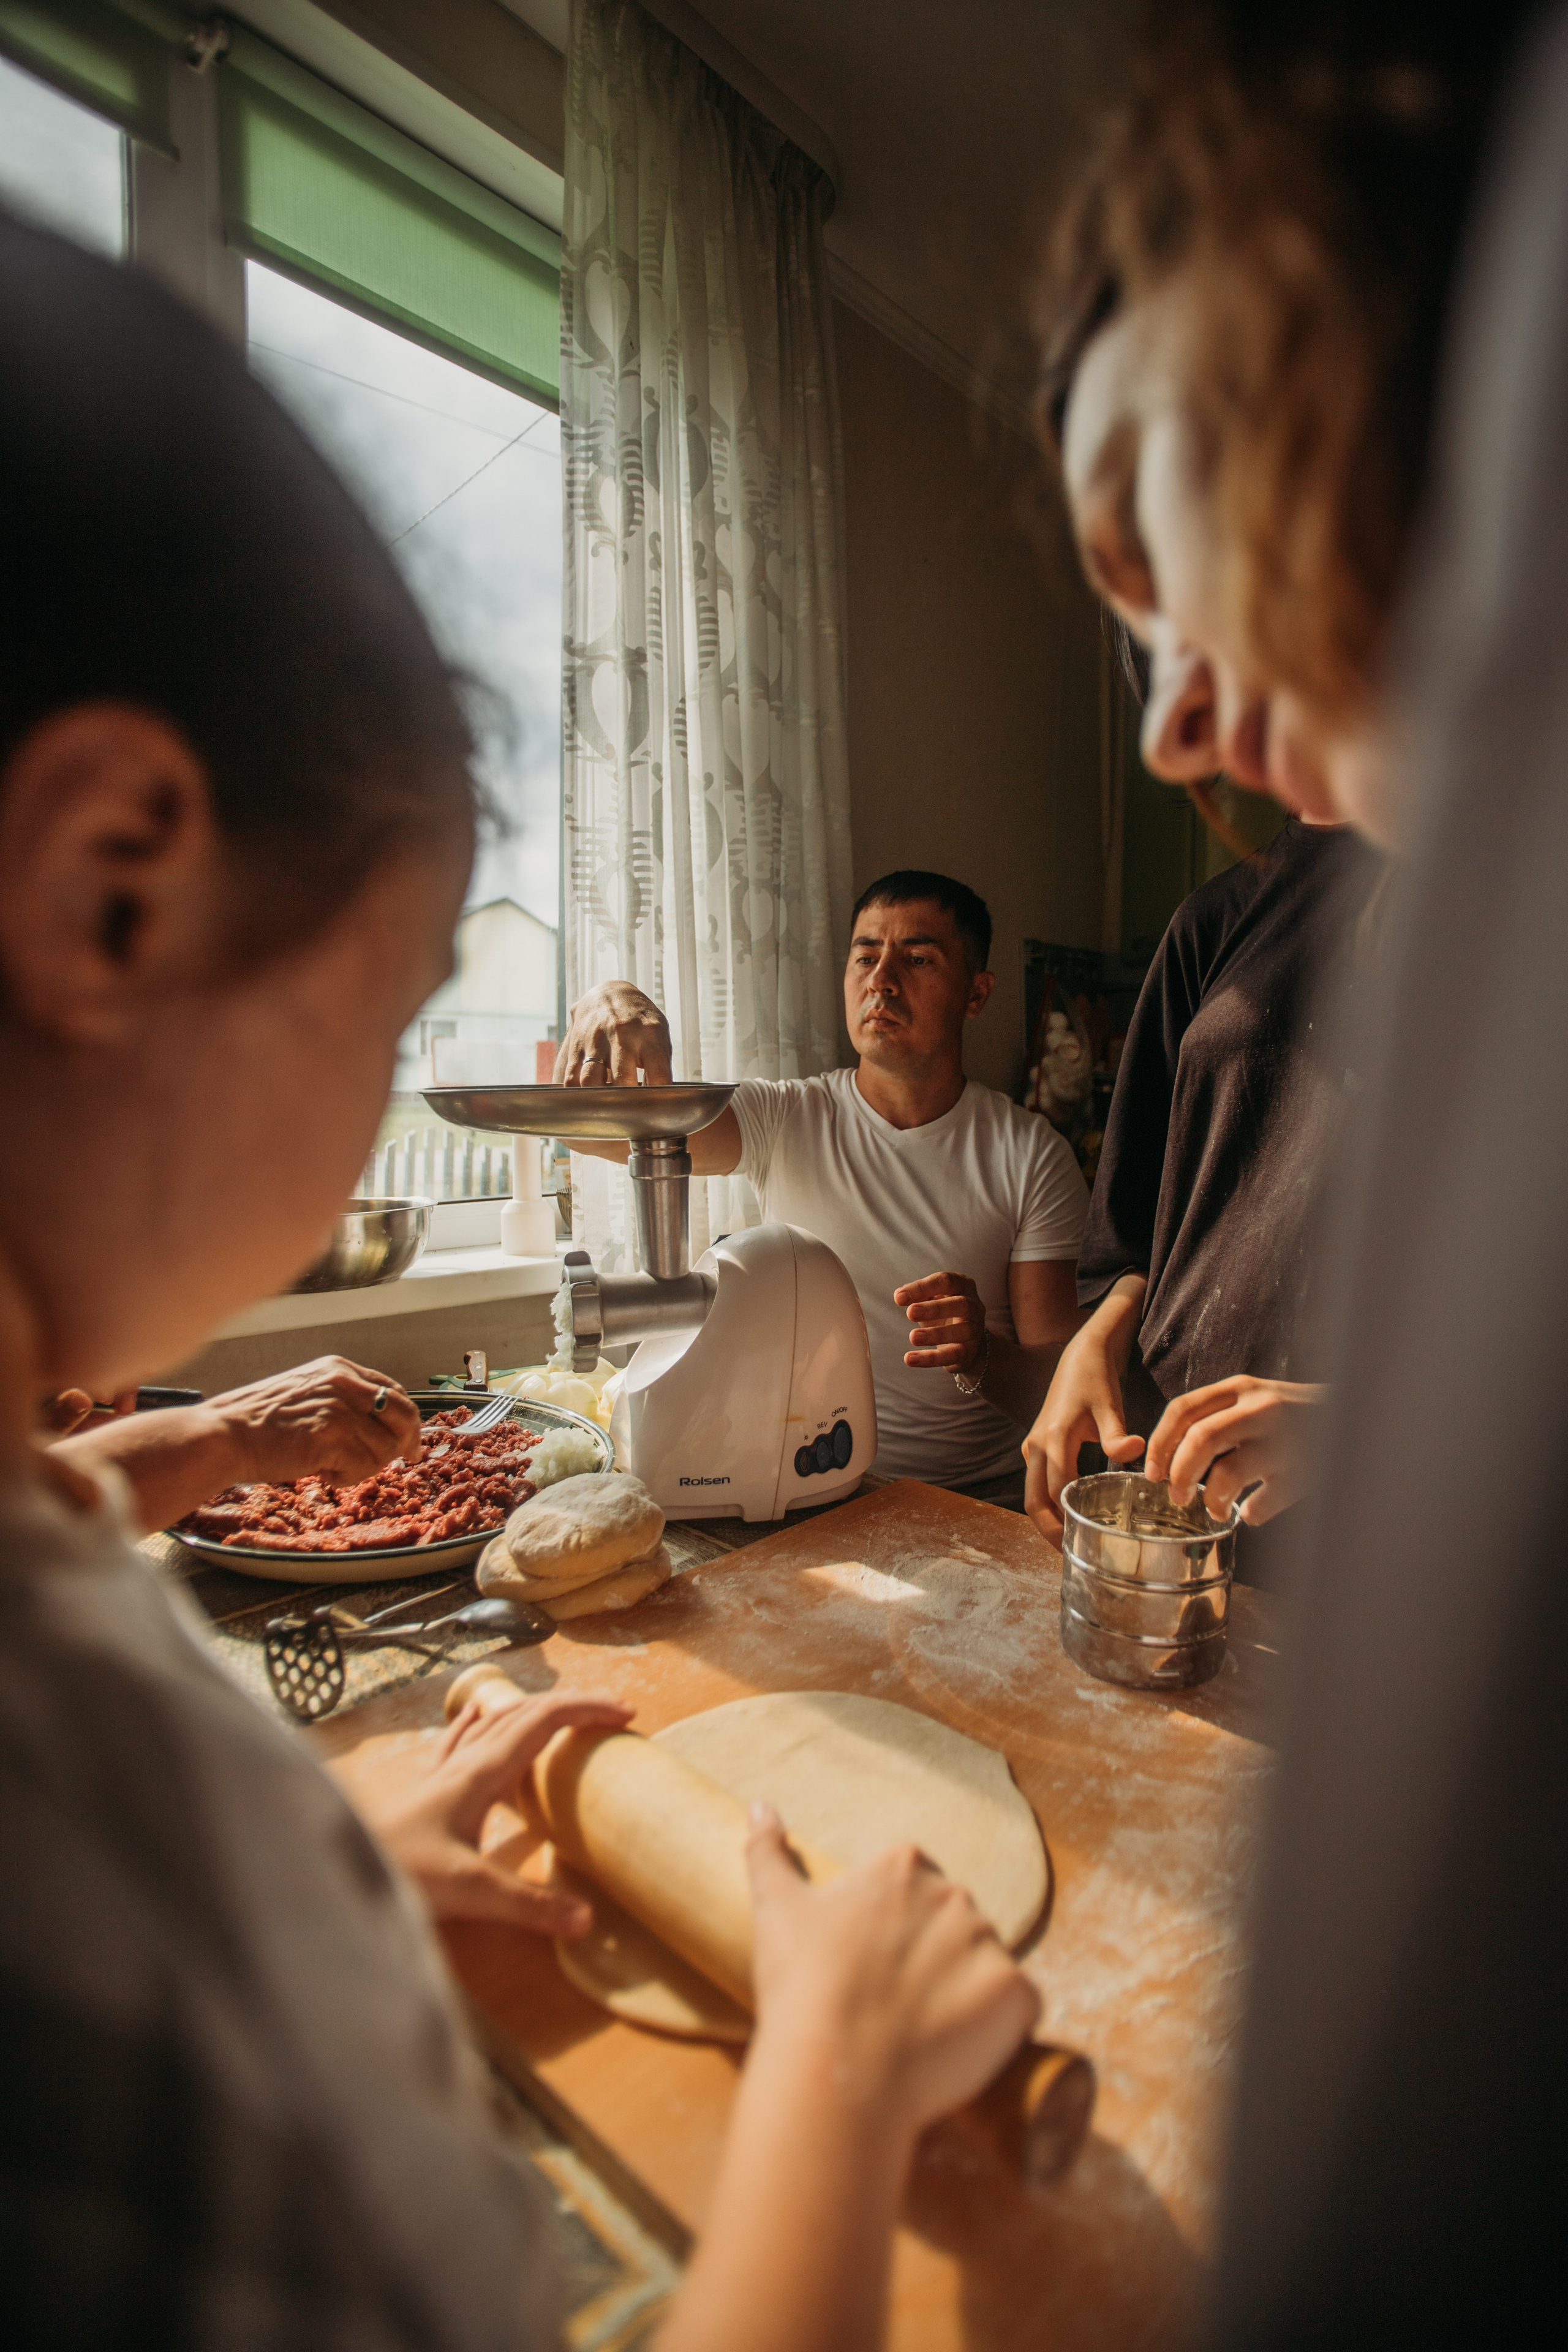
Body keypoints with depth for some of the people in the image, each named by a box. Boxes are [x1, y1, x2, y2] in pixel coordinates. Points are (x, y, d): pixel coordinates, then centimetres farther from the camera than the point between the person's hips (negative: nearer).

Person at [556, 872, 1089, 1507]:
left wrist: (982, 1358, -26)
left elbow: (1062, 1381, -4)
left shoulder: (1033, 1154, 0)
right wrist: (606, 1003, -33)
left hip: (981, 1499, 0)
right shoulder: (783, 1120, -1)